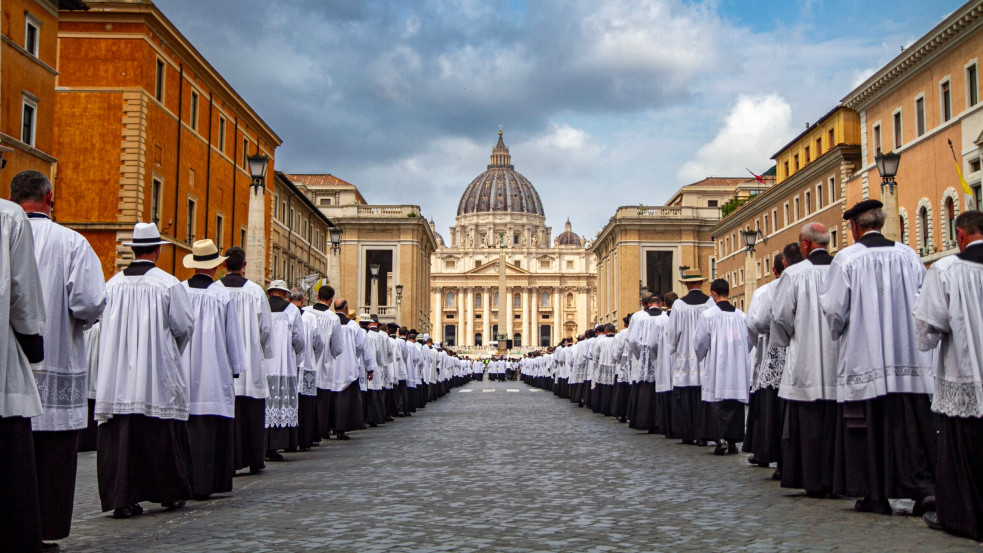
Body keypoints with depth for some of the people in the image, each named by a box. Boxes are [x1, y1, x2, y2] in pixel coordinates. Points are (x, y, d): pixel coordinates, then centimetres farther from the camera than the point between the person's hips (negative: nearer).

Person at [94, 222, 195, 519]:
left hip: (117, 376, 3)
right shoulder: (168, 284, -8)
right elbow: (184, 327, -3)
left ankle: (121, 498, 3)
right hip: (157, 376, -3)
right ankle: (171, 493, 18)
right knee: (160, 435, 8)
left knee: (119, 436, 4)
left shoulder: (113, 284, 2)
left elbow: (104, 325, 7)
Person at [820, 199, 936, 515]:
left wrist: (837, 332, 13)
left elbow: (834, 308, -7)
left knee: (869, 427, 5)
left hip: (865, 356, -3)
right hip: (909, 358, 3)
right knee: (912, 424, 8)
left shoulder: (847, 259, -7)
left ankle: (875, 495, 9)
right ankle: (924, 487, 1)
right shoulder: (908, 255, 4)